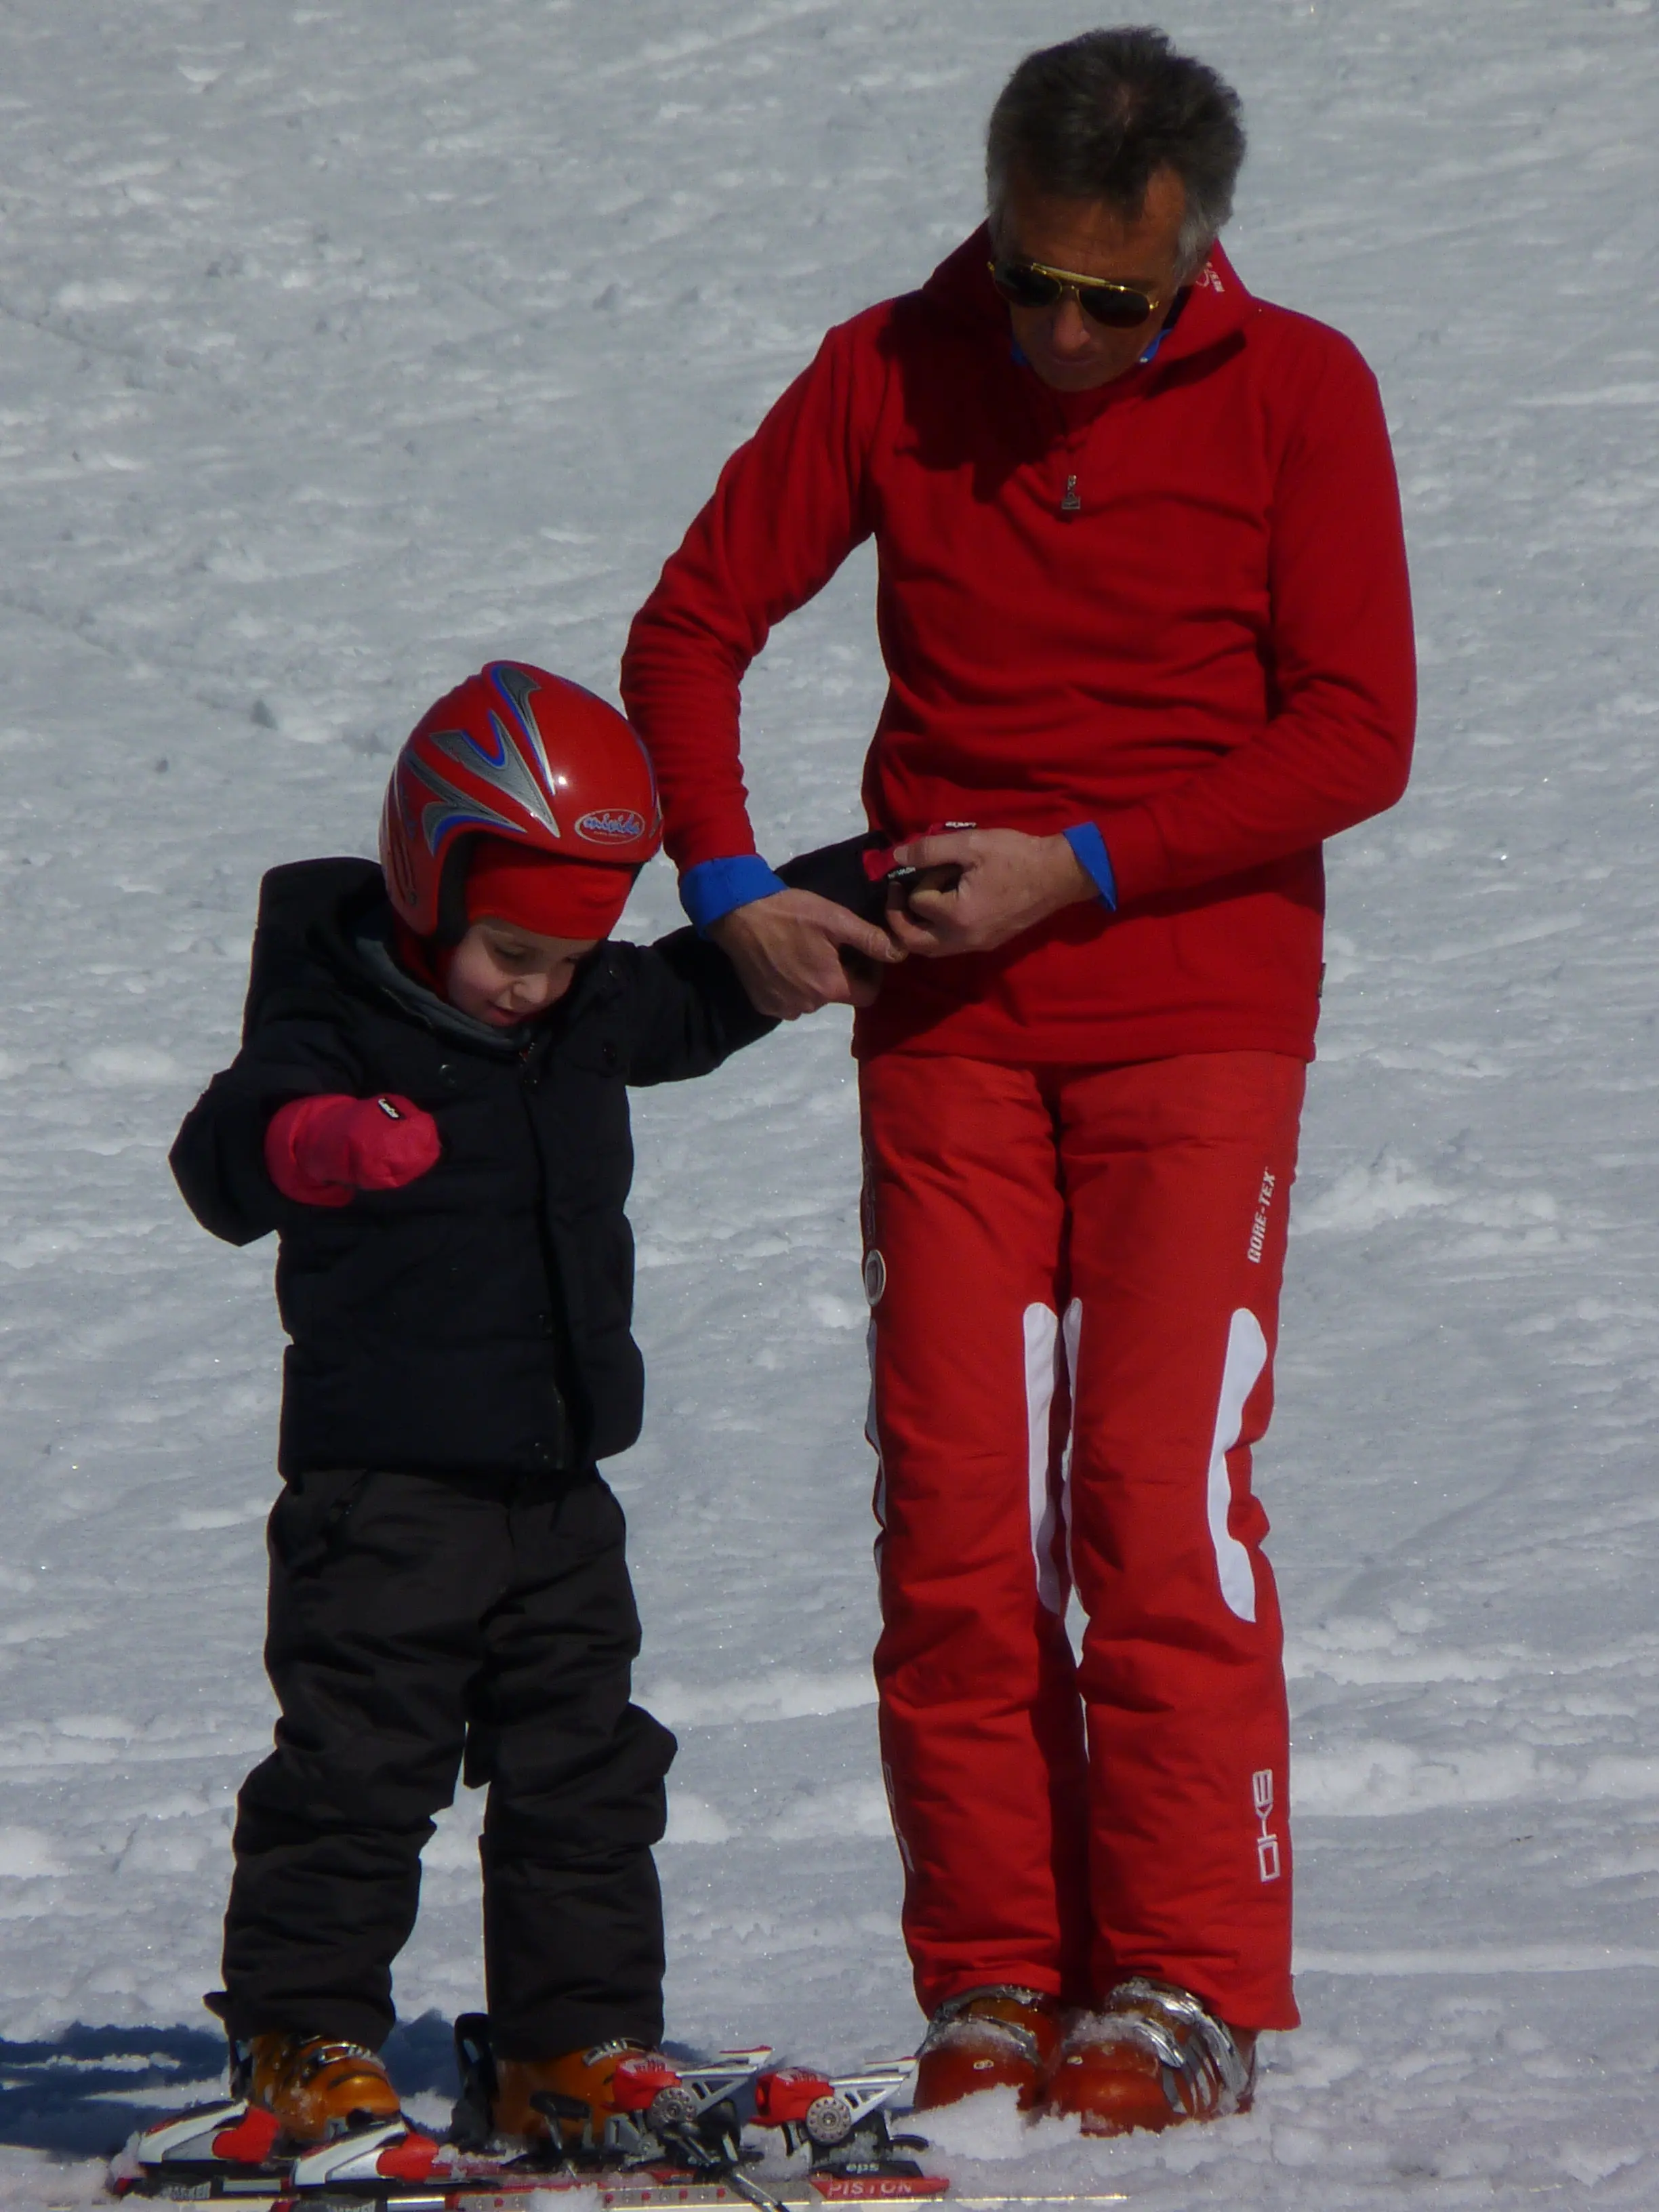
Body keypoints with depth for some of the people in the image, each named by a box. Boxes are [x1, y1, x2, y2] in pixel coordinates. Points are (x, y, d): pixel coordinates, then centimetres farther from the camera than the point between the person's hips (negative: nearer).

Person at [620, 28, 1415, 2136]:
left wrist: (1083, 865, -14)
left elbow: (1357, 735, -6)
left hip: (1194, 1016, -2)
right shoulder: (887, 373, 2)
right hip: (947, 1028, 2)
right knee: (952, 1509, -2)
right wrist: (726, 879, -7)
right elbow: (692, 625, 8)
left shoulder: (1298, 394, -4)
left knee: (1160, 1494, -11)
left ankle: (1180, 1988, -5)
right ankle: (990, 1986, 5)